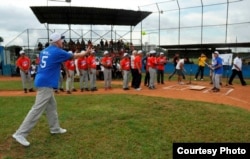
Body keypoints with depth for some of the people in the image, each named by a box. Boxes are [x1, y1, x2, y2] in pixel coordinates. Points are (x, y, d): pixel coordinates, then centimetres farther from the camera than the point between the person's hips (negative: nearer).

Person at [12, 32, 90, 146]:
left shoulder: (44, 51, 13)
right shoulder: (58, 52, -9)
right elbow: (73, 56, 3)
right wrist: (85, 53, 18)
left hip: (43, 81, 10)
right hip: (46, 83, -10)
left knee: (51, 106, 18)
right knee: (37, 109, -9)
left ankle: (55, 128, 29)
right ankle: (20, 134, -7)